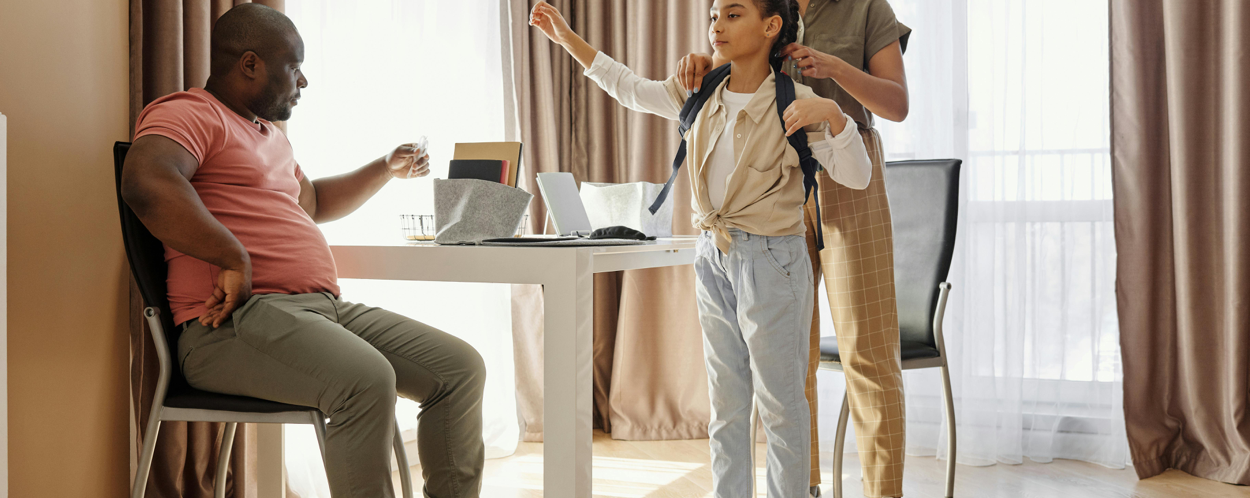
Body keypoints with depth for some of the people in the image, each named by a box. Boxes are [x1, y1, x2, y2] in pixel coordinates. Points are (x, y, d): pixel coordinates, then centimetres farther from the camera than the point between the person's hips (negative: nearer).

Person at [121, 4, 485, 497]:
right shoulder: (189, 114, -3)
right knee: (366, 378, -35)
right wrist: (234, 261, -24)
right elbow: (146, 183, -25)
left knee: (461, 368, -3)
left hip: (324, 308, 10)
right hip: (237, 319, -9)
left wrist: (386, 169, 40)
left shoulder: (271, 136, 29)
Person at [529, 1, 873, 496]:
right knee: (725, 400, 13)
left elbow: (857, 176, -14)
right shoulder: (701, 96, 5)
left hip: (770, 258, -6)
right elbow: (630, 88, 17)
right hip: (713, 256, 6)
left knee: (779, 399, 2)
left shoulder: (794, 104, -11)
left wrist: (832, 114, -30)